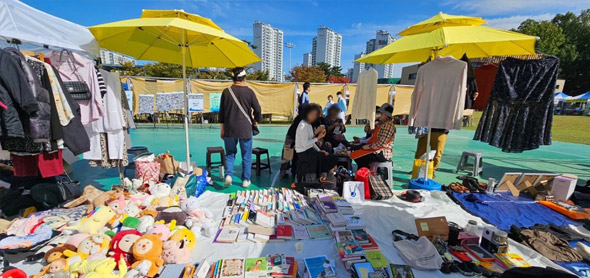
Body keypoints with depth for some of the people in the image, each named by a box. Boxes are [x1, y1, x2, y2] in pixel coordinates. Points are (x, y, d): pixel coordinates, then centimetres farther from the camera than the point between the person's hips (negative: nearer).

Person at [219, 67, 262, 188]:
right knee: (246, 156, 10)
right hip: (245, 129, -1)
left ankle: (228, 175, 1)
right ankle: (246, 180, 16)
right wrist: (256, 120, 16)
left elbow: (221, 111, 5)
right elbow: (257, 110, -4)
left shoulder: (226, 91, 1)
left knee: (230, 154, 17)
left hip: (229, 129, 2)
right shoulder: (249, 92, -5)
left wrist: (222, 128, 13)